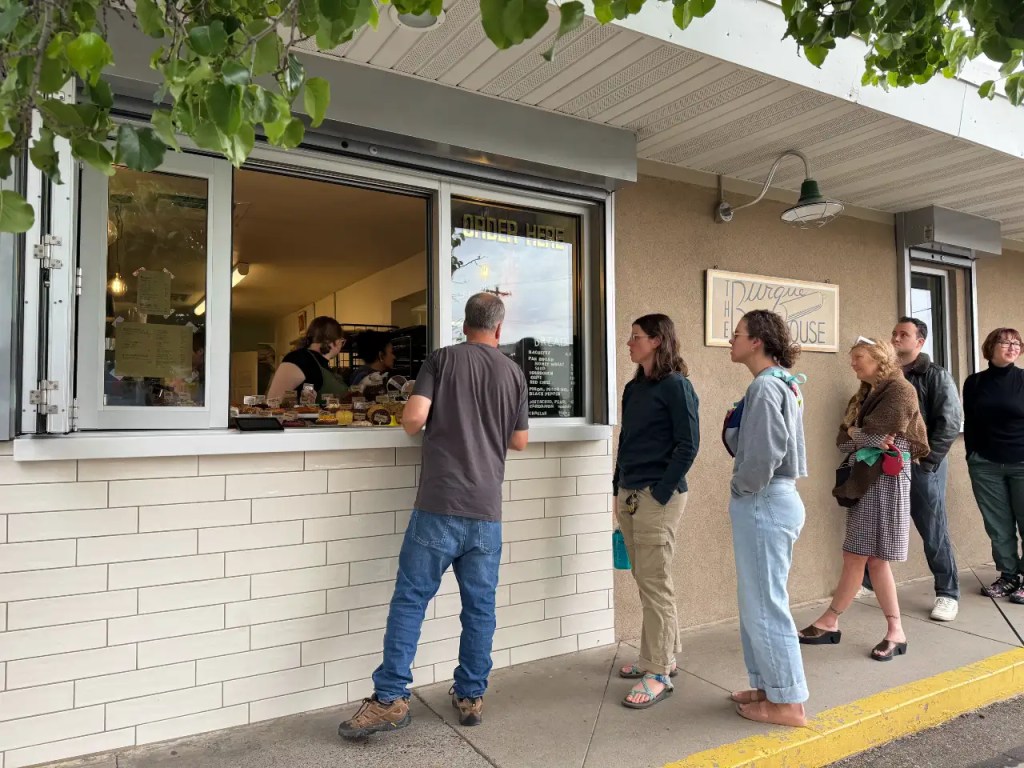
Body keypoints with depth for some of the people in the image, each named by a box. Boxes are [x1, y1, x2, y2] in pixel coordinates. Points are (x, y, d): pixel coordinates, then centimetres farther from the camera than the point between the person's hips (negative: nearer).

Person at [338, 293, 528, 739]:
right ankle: (471, 696, 21)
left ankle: (390, 698, 6)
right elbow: (520, 441, 14)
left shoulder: (442, 359, 1)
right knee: (480, 605, 11)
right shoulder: (513, 372, 9)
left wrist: (429, 428, 12)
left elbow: (413, 419, -10)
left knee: (410, 598, 4)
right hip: (486, 508, 3)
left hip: (439, 505, -3)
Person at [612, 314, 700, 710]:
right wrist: (618, 491, 14)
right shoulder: (634, 388, 14)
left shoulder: (676, 386, -8)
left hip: (658, 497, -7)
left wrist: (660, 494, -14)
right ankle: (662, 655, 29)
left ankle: (658, 673, 8)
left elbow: (688, 444, -11)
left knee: (655, 583, -2)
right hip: (629, 496, 8)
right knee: (646, 580, 14)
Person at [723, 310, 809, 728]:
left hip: (763, 503, -10)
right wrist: (733, 425, 4)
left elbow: (766, 452, -25)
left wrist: (742, 487, -12)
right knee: (757, 601, 18)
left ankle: (788, 701, 14)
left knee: (764, 604, 1)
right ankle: (769, 686, 30)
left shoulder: (765, 387, -18)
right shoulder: (781, 384, 13)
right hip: (769, 500, 10)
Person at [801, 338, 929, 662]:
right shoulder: (864, 397, 17)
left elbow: (877, 434, -17)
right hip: (863, 482, 8)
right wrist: (865, 441, -11)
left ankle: (895, 632, 7)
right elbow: (843, 441, 8)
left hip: (886, 482, -7)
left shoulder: (901, 391, -7)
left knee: (875, 559, -5)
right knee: (854, 557, 8)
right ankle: (829, 622, 12)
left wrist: (856, 434, 2)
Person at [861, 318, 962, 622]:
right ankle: (867, 582, 24)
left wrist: (927, 461, -14)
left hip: (922, 465, -4)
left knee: (933, 532, 4)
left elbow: (950, 422, -10)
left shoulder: (936, 376, -3)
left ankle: (948, 594, 18)